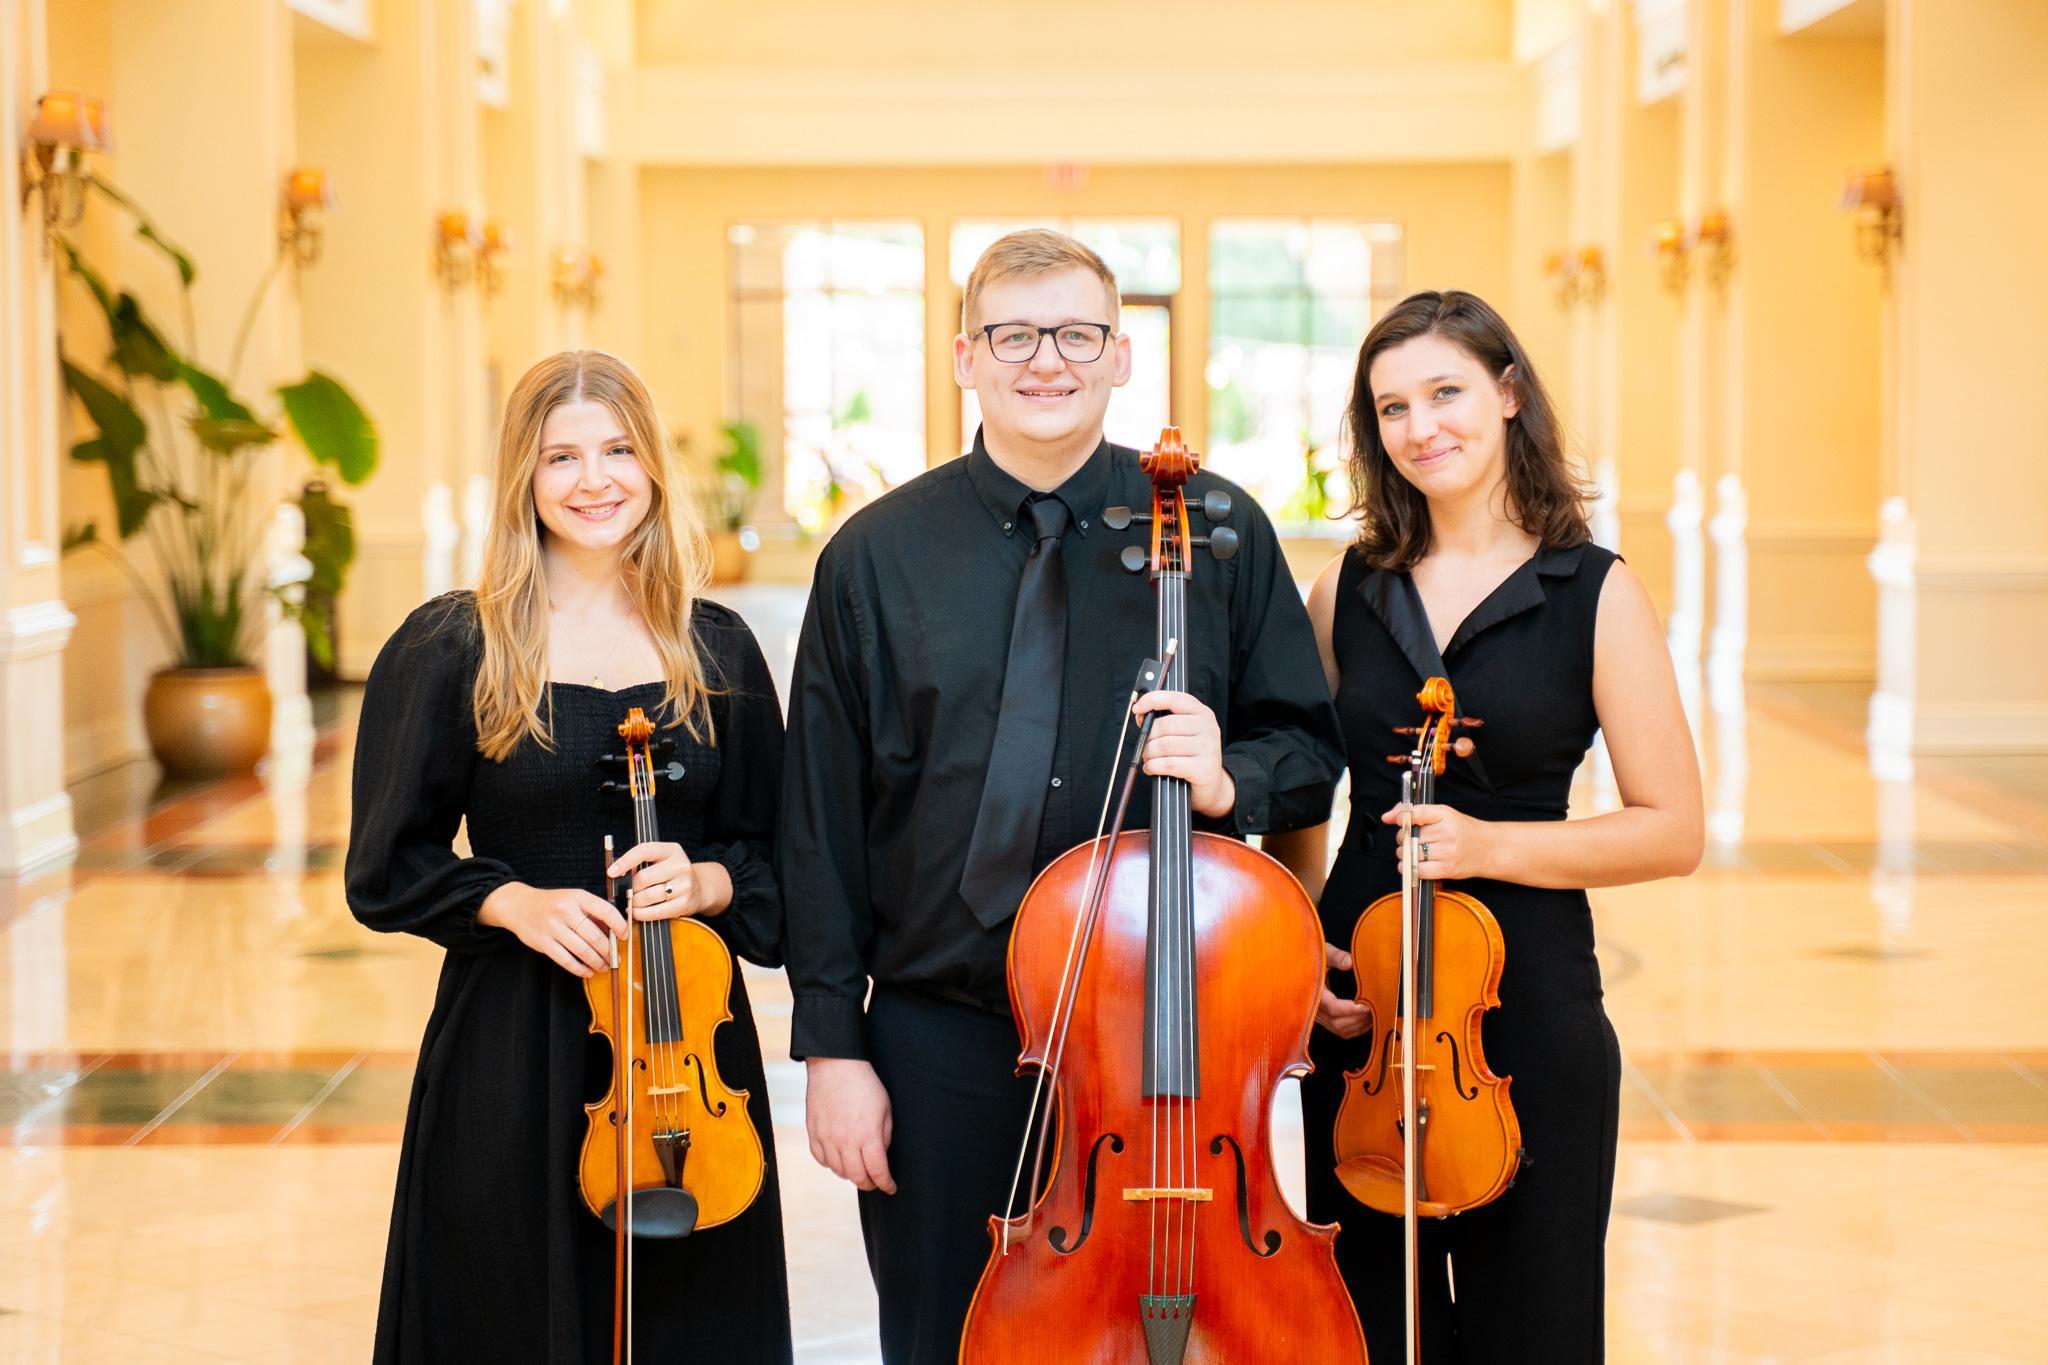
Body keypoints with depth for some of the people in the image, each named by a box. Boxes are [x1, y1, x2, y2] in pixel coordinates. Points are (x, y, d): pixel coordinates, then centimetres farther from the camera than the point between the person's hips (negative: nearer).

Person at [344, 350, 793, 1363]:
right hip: (513, 1046, -2)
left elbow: (770, 851, 11)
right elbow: (388, 868, 0)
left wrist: (706, 881, -10)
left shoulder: (715, 649, 6)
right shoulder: (452, 650, -2)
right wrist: (512, 902, -15)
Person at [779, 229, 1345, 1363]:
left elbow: (1305, 747, 7)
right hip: (940, 1046, 1)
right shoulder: (877, 556, 3)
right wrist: (831, 1043, -2)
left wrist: (1227, 780, -16)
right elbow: (823, 820, 3)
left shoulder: (1218, 533, 1)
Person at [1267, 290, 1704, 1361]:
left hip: (1531, 1008, -3)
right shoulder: (1348, 591, 7)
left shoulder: (1595, 593, -4)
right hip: (1355, 1010, 3)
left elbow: (1672, 831, -6)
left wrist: (1492, 844, -17)